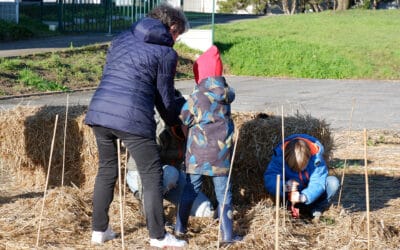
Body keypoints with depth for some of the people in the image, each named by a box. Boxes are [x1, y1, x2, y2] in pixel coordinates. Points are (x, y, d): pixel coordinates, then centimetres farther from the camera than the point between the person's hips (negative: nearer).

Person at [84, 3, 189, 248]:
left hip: (99, 110, 6)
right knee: (152, 175, 6)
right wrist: (177, 122, 26)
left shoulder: (122, 38, 20)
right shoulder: (166, 53, 3)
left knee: (106, 170, 21)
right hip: (133, 118, -6)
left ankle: (99, 230, 25)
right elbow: (165, 97, 8)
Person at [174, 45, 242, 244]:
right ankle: (227, 234, 5)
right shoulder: (227, 94, -1)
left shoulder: (196, 97, -11)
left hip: (198, 150, -2)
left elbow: (183, 120, -5)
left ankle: (180, 228, 18)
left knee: (191, 188, 11)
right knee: (223, 192, 6)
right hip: (221, 150, 2)